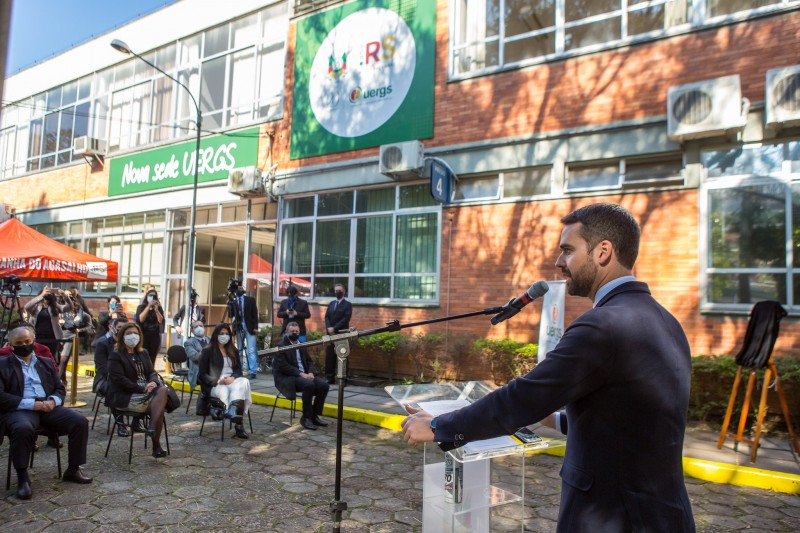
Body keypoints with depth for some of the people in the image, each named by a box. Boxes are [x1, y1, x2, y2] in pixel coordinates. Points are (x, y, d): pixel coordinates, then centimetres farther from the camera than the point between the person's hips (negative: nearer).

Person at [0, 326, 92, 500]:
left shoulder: (46, 363, 20)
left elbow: (60, 389, 19)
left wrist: (53, 401, -6)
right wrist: (31, 404, -17)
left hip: (47, 407, 4)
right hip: (20, 409, -4)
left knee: (80, 421, -18)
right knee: (23, 428, -39)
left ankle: (73, 469, -4)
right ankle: (23, 478, -20)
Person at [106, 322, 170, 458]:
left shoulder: (143, 353, 20)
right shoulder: (115, 356, 0)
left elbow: (151, 372, 13)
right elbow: (119, 380, -12)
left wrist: (154, 382, -12)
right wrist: (142, 389, -20)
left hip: (146, 391, 6)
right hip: (124, 396, -6)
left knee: (163, 390, -27)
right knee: (160, 405, -26)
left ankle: (152, 427, -29)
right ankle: (156, 446, -23)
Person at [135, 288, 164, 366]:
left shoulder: (159, 308, 8)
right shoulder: (141, 307, 4)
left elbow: (161, 321, -4)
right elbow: (140, 319, -11)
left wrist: (156, 309, -13)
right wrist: (148, 307, -15)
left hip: (155, 336, 2)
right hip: (143, 335, -2)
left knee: (152, 359, 1)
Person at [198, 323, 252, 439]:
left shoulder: (233, 351, 20)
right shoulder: (207, 351, 4)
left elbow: (238, 369, 12)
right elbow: (203, 374, 0)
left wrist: (232, 378, -12)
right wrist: (217, 381, -17)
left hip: (232, 381, 3)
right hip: (214, 385, -3)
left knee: (242, 383, -33)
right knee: (224, 391, -38)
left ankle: (233, 412, -50)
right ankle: (238, 424, -43)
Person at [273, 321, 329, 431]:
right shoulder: (281, 346, -6)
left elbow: (310, 362, 15)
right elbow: (283, 366, -16)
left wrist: (310, 373, -7)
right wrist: (300, 374, -23)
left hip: (304, 375, 7)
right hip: (287, 377, -7)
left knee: (324, 385, -16)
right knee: (309, 385, -34)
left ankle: (314, 415, -4)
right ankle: (306, 417, -19)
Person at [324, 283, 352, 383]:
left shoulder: (348, 304, 1)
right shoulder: (331, 304, 18)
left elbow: (346, 319, -10)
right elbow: (327, 317, 11)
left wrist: (334, 328, -16)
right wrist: (329, 328, -8)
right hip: (330, 333, 5)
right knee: (329, 356, 3)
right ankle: (330, 377, 9)